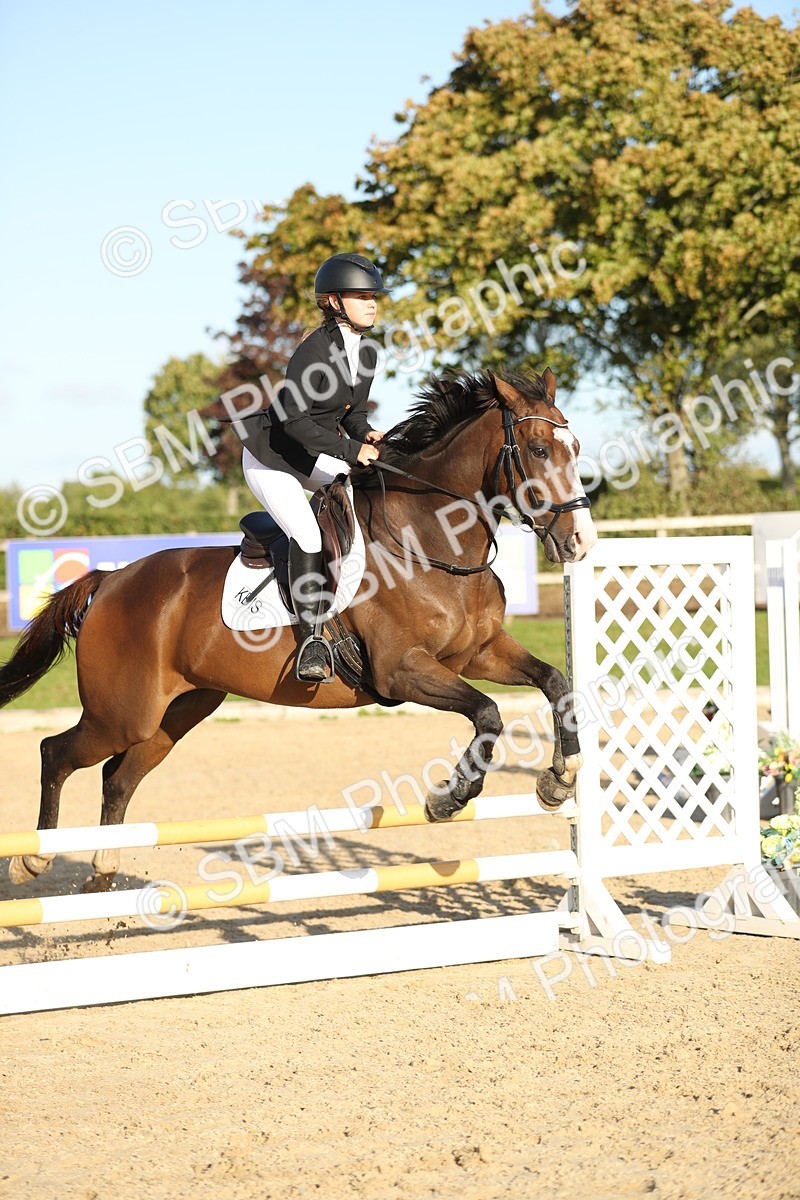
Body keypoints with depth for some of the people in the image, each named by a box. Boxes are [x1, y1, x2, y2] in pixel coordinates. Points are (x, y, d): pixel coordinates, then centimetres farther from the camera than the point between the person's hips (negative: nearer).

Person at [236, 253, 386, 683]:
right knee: (308, 535, -25)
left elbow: (353, 410, 10)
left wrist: (366, 434, -13)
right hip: (269, 458, -9)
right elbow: (294, 420, -28)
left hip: (313, 456, 9)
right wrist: (351, 451, -30)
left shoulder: (367, 351, 2)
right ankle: (312, 640, -22)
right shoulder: (314, 350, -24)